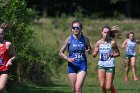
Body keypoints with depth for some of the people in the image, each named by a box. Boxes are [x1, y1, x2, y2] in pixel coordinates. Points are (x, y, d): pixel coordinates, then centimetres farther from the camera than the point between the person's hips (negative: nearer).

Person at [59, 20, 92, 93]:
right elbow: (61, 53, 0)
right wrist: (68, 59, -17)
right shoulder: (69, 39, -3)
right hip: (72, 66, 1)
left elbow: (90, 51, 16)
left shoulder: (85, 39, 1)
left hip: (82, 66, 0)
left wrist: (89, 51, -8)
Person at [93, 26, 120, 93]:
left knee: (108, 87, -2)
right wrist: (95, 52, -17)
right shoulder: (98, 43, 0)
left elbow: (118, 53, 1)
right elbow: (94, 55, 6)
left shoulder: (112, 42, -8)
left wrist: (112, 55, -19)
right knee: (102, 86, -4)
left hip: (110, 66, -3)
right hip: (101, 65, 3)